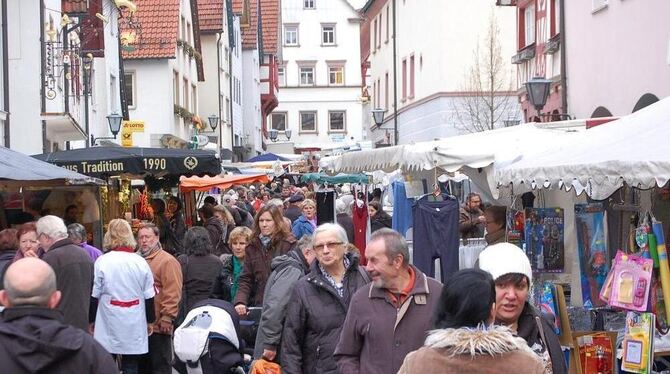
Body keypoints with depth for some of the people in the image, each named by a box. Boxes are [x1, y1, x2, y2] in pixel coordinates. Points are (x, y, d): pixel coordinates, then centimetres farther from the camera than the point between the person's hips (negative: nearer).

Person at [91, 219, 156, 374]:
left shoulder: (102, 262, -9)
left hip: (109, 327, -2)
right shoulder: (141, 262, -1)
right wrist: (150, 321, 15)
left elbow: (93, 296, -4)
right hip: (135, 327, 2)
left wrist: (91, 320, 8)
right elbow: (149, 297, 3)